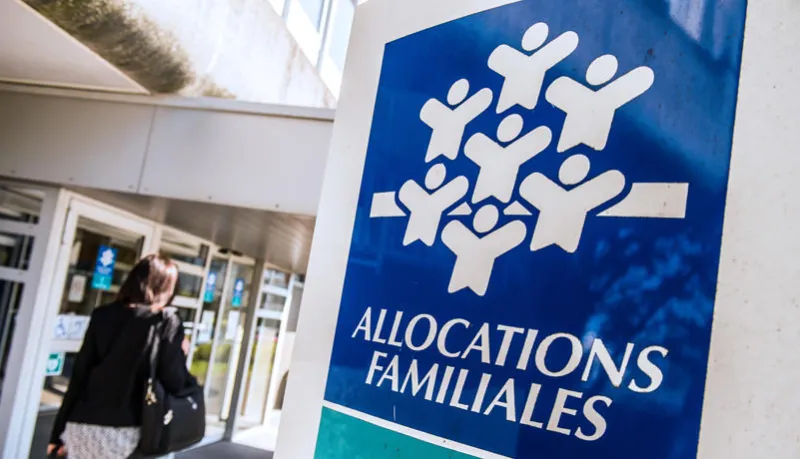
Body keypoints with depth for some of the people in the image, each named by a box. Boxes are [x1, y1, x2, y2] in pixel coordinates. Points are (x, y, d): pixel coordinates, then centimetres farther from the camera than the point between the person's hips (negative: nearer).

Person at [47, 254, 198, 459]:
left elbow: (79, 375, 4)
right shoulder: (168, 323, -5)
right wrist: (181, 355, 9)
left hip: (83, 425, 3)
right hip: (123, 430, -3)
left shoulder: (102, 315, 4)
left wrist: (59, 431, 9)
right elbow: (173, 382, -11)